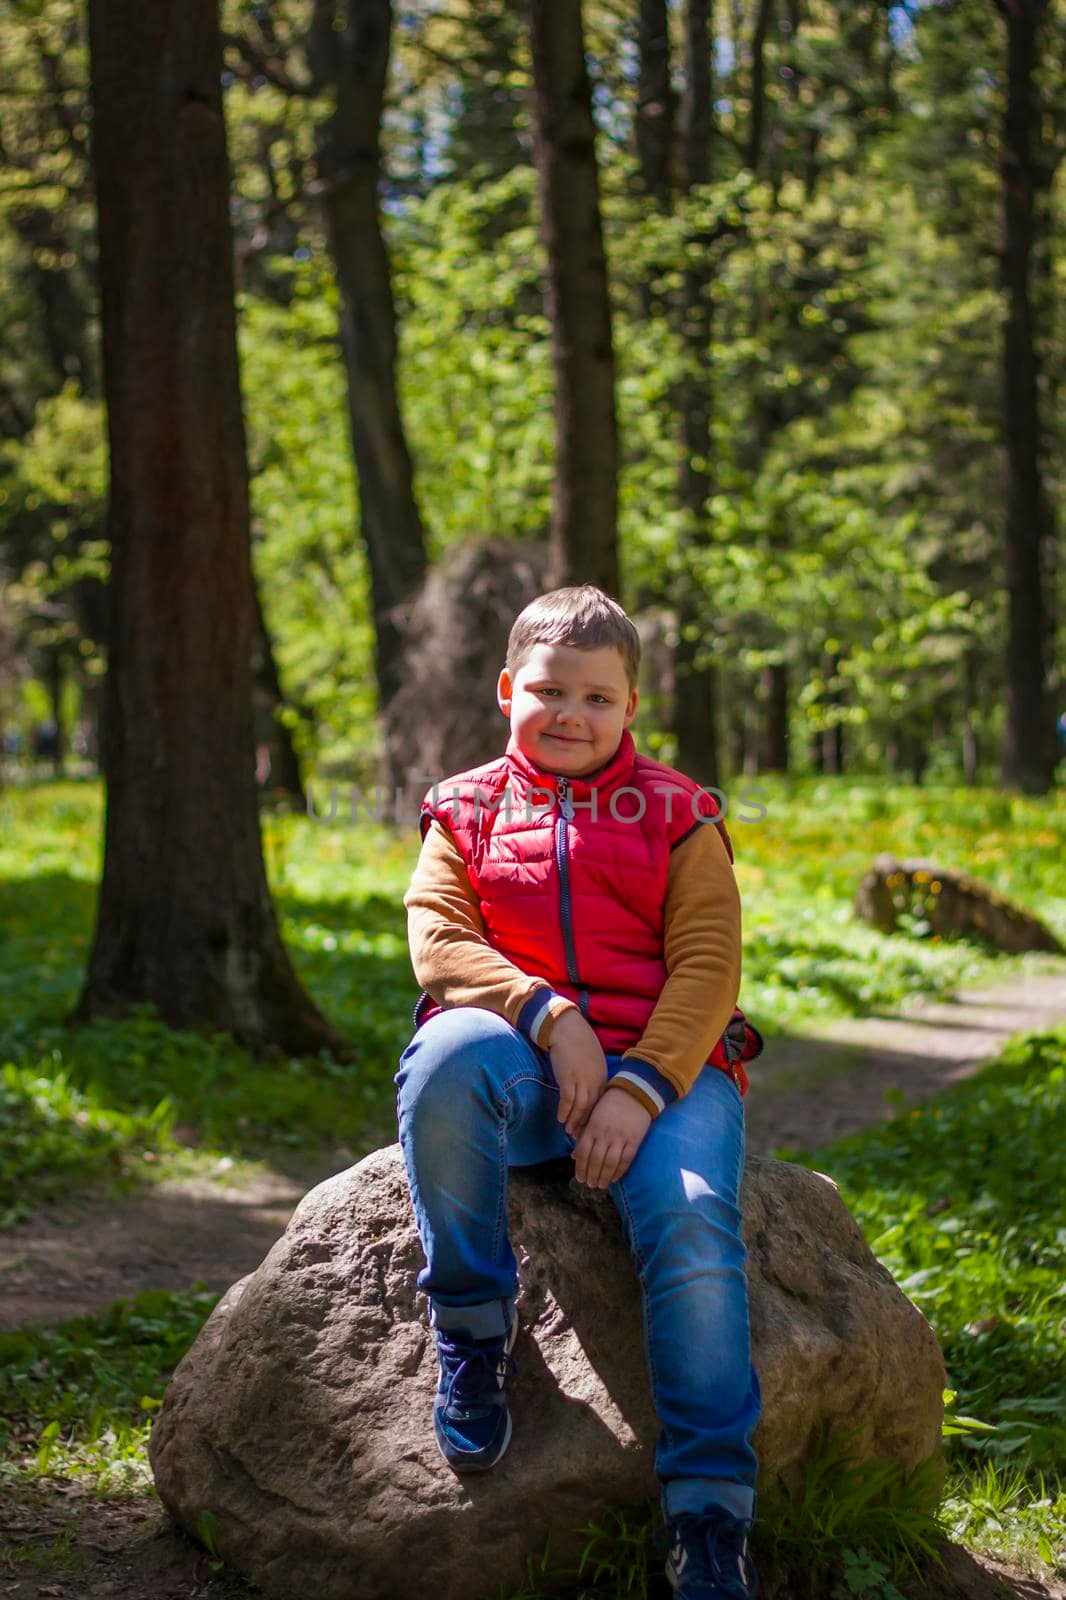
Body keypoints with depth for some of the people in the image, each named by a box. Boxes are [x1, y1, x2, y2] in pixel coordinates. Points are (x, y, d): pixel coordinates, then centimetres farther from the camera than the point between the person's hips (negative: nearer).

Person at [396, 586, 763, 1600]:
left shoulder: (677, 815, 12)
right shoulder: (466, 811, 16)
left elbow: (706, 965, 1)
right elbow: (437, 938, 2)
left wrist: (641, 1088, -16)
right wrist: (548, 1014, -16)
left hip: (662, 1065, 0)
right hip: (522, 1067, 1)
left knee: (691, 1221, -31)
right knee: (446, 1052, -36)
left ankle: (710, 1517, -22)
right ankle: (472, 1327, -16)